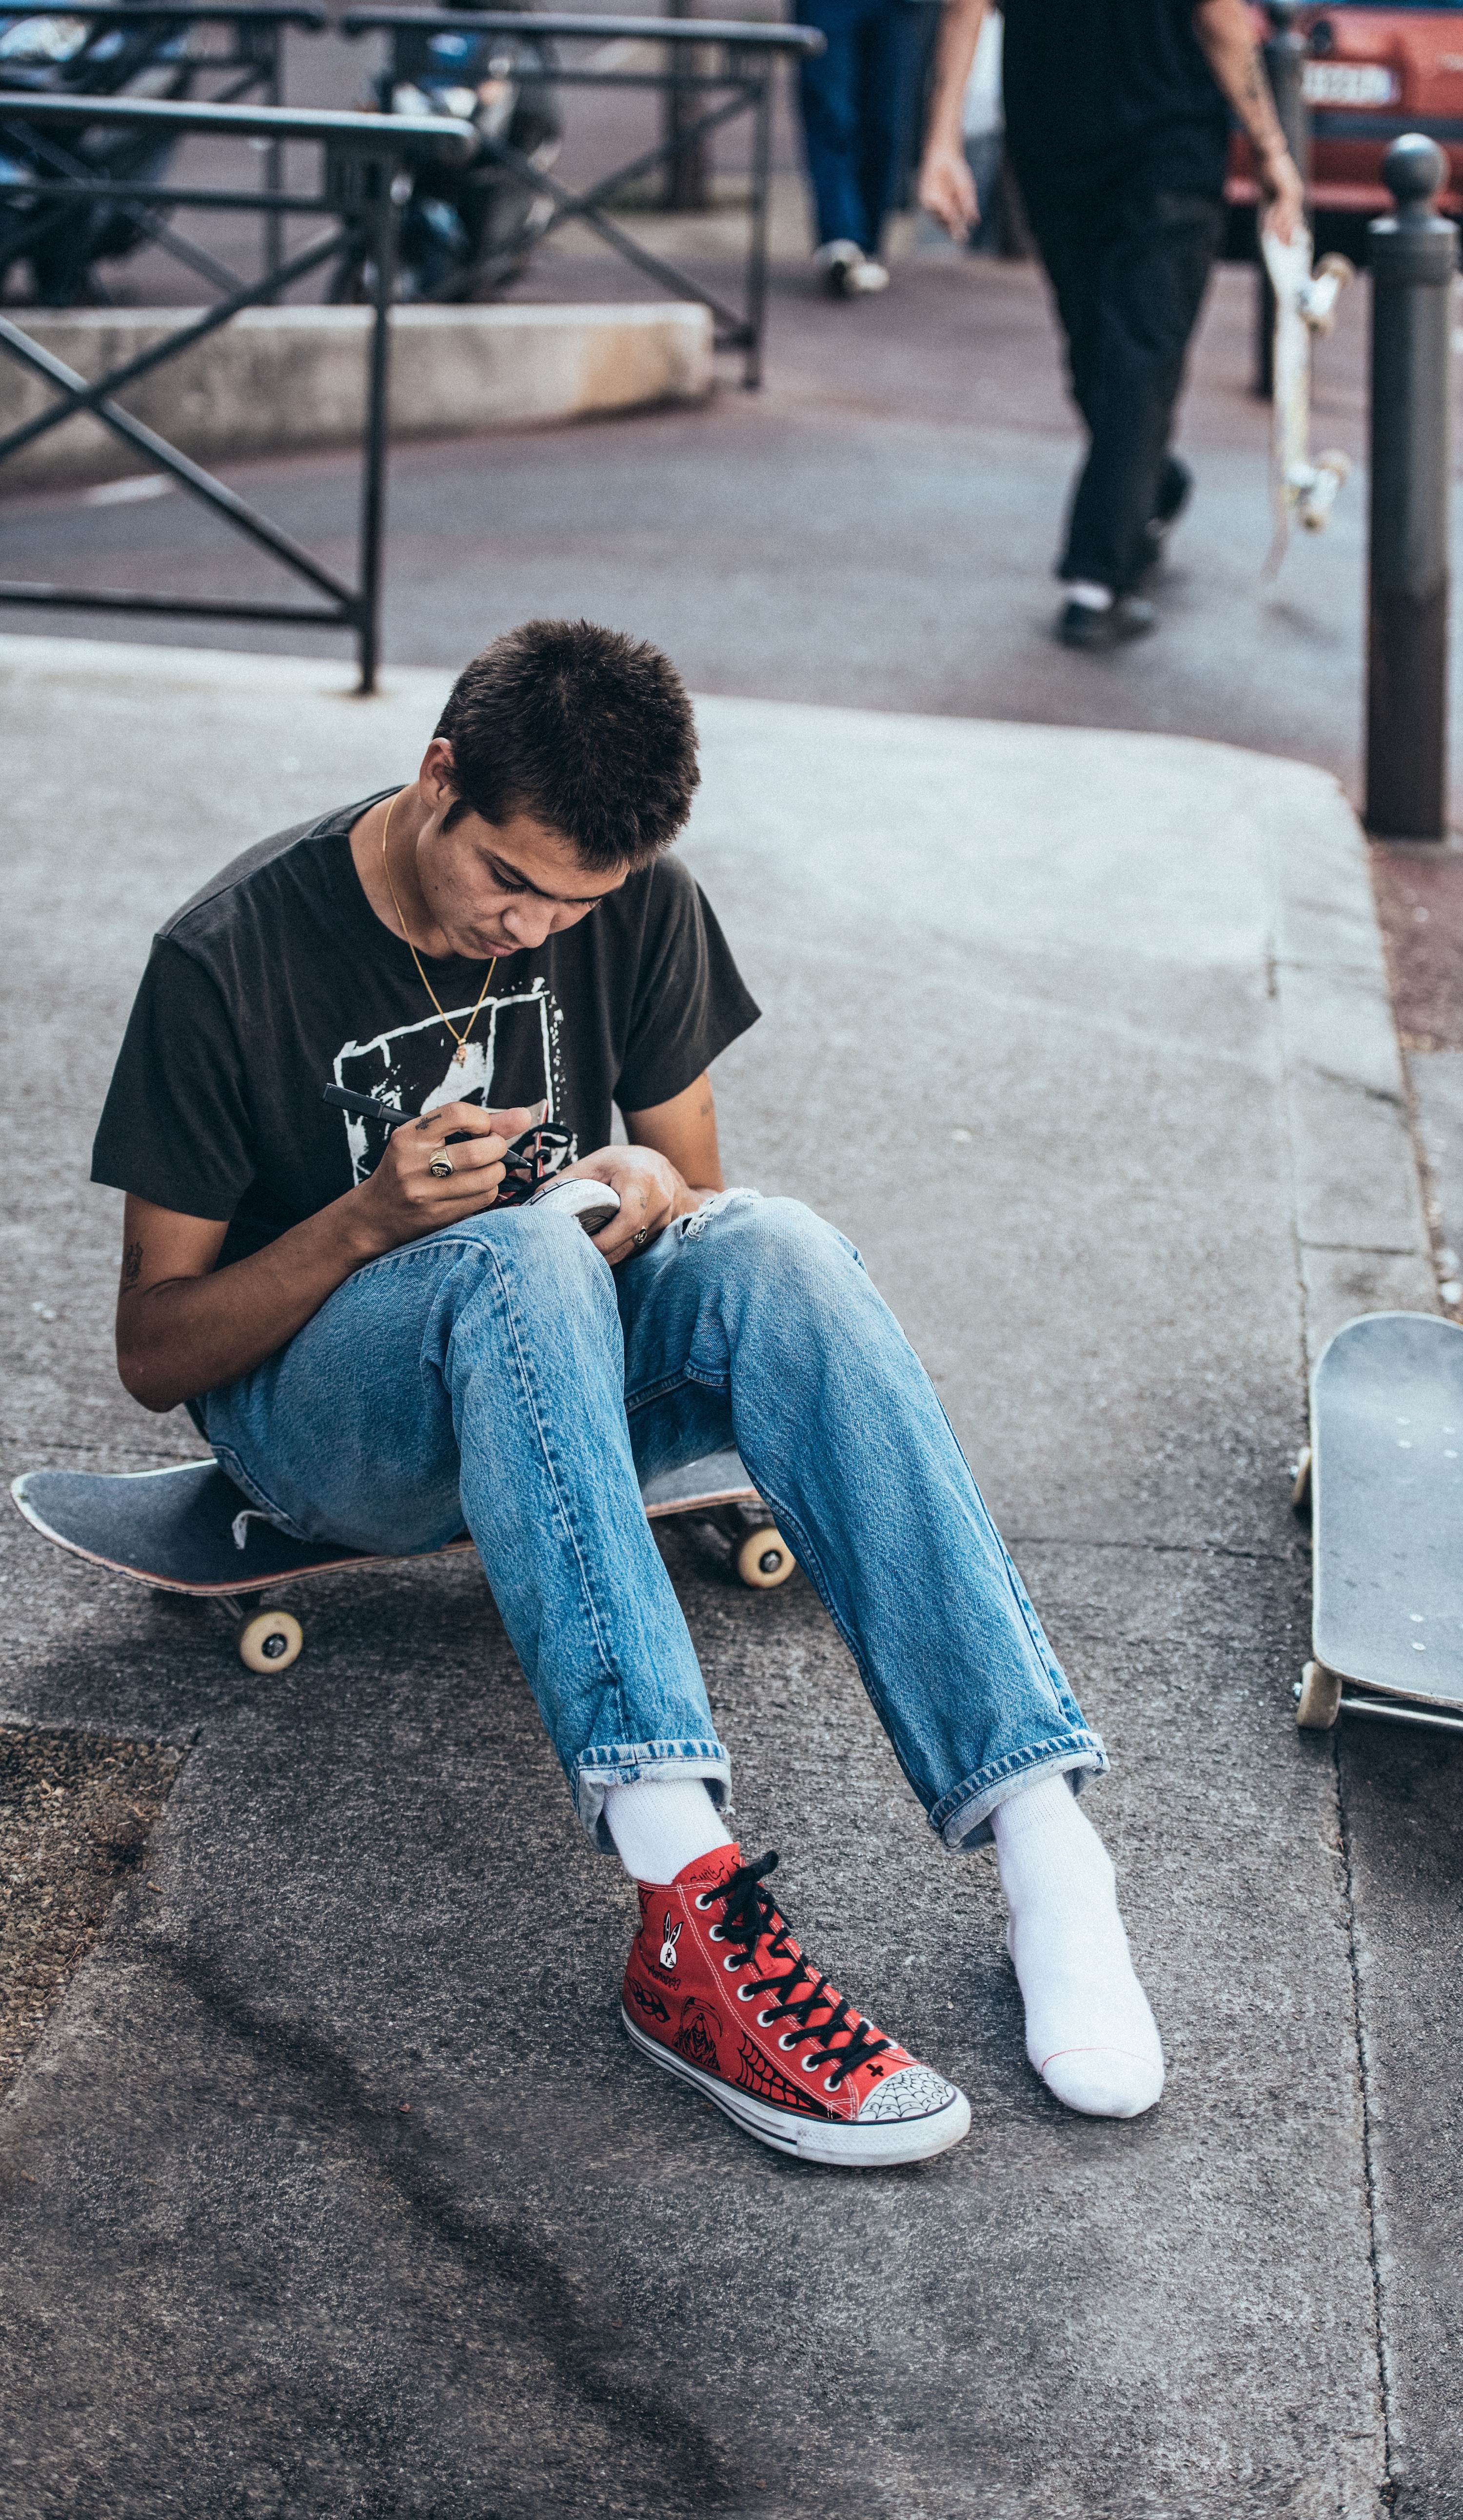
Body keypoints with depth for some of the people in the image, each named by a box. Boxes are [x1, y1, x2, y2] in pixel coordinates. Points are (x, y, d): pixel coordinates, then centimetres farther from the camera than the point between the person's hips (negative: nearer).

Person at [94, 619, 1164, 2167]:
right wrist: (369, 1221, -27)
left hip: (551, 1373, 4)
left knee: (771, 1248, -29)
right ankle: (692, 1917, -53)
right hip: (316, 1412, -3)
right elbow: (153, 1355, -10)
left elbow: (690, 1177, 8)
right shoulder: (230, 959, -14)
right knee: (516, 1257, -38)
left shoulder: (637, 908, -2)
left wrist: (655, 1198, -17)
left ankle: (1041, 1835, -39)